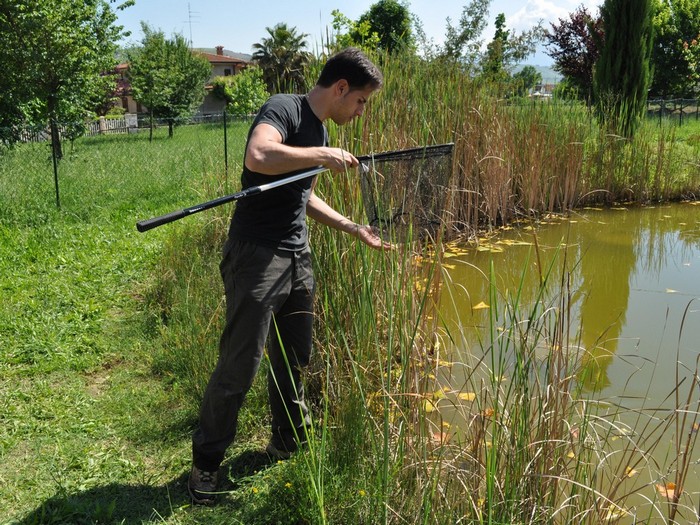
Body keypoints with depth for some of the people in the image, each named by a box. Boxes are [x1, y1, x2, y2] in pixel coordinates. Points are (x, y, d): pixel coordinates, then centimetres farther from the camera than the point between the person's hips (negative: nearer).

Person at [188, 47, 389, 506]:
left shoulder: (320, 132, 16)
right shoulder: (283, 110, -12)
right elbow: (258, 157, -33)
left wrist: (354, 228, 23)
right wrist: (323, 155, -23)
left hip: (298, 258, 9)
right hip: (256, 257, -9)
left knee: (296, 359, 16)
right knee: (239, 366, -3)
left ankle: (289, 443, 35)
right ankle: (206, 462, 14)